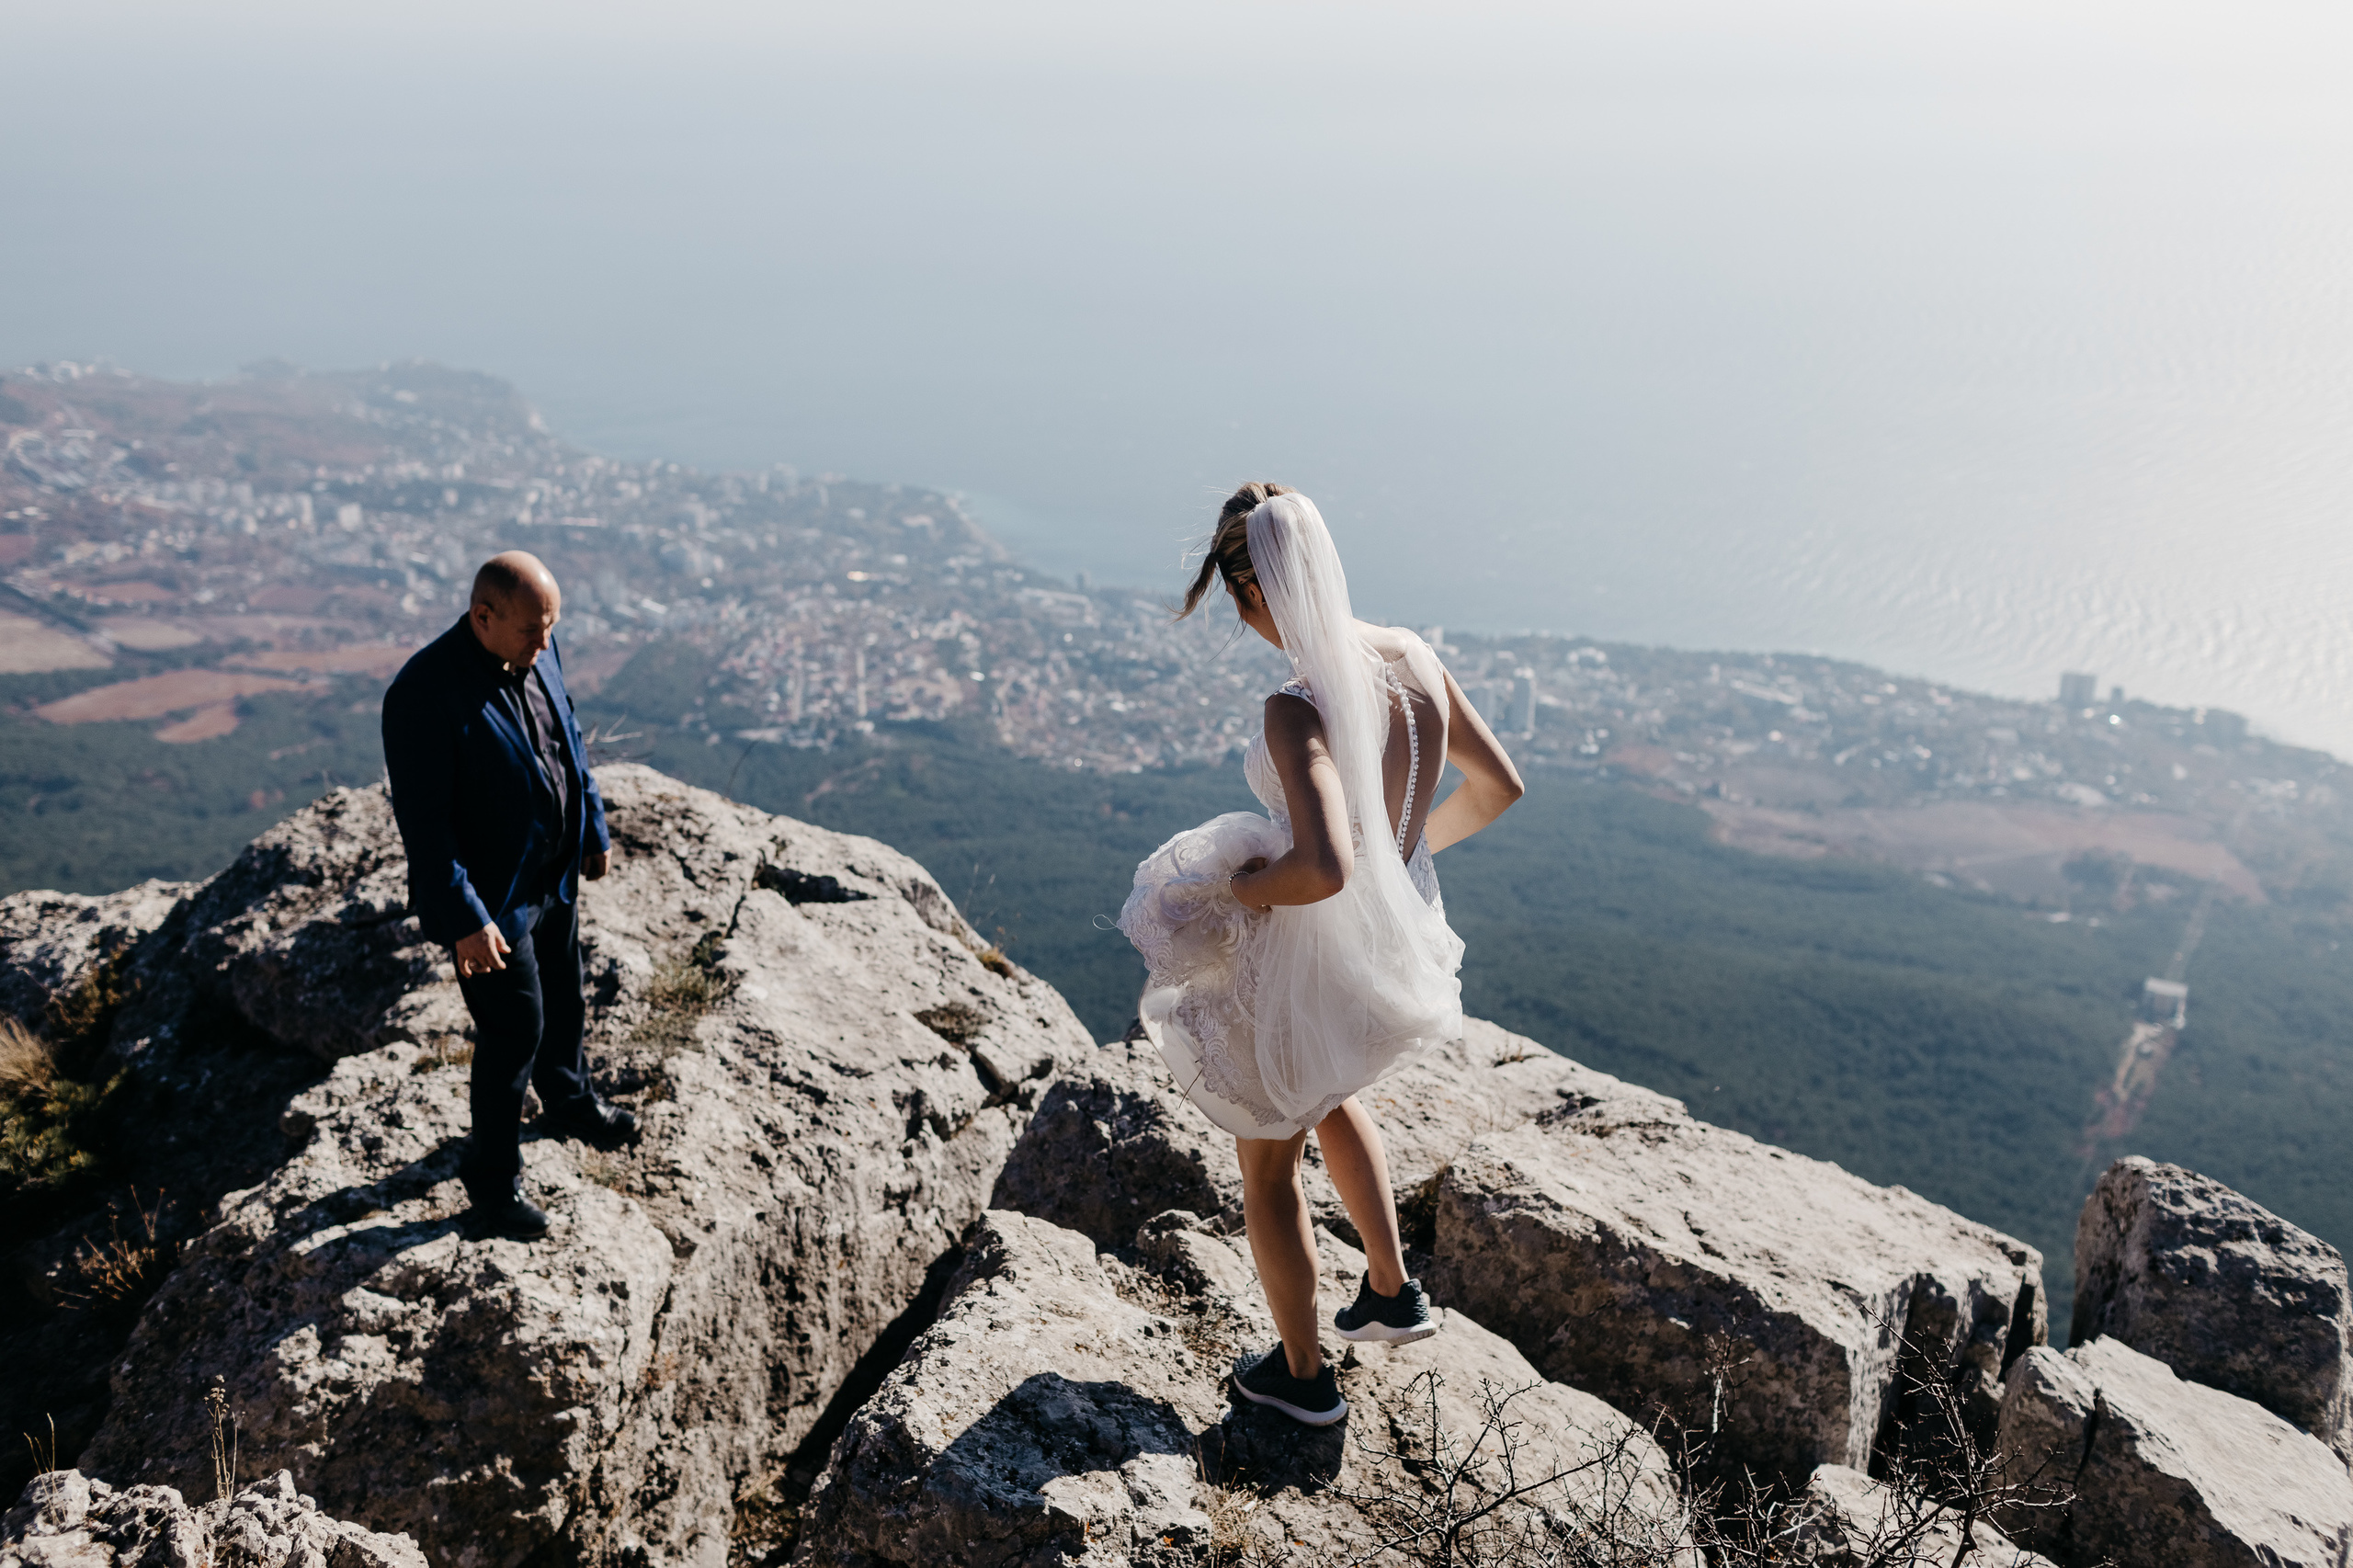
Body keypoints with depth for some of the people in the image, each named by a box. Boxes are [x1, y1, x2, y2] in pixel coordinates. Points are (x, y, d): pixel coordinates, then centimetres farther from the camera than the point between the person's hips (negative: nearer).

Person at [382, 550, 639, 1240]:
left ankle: (570, 1100, 54)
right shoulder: (425, 694, -29)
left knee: (564, 1001, 26)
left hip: (554, 875, 8)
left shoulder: (537, 653, -5)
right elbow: (422, 821, -26)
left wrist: (594, 828, 16)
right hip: (491, 898, -7)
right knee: (514, 1031, 4)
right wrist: (464, 919, -26)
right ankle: (493, 1178, 26)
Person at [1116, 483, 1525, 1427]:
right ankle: (1393, 1292, 45)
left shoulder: (1299, 710, -31)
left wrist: (1243, 885, -21)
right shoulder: (1414, 658, -8)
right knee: (1328, 1097, 37)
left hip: (1311, 957, -7)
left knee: (1268, 1163, 19)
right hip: (1400, 934, 7)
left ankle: (1304, 1375, 39)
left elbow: (1322, 869, -41)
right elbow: (1498, 785, 3)